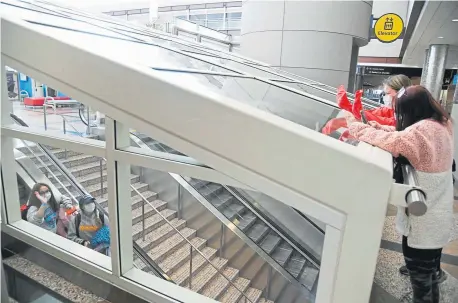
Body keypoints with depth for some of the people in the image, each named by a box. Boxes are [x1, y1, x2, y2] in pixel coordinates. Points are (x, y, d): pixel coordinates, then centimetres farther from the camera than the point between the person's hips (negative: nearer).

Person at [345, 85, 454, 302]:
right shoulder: (440, 125, 1)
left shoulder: (423, 131, -29)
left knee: (421, 280, 11)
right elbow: (402, 135, 9)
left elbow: (390, 141, -28)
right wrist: (377, 126, -1)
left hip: (423, 222, -9)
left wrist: (353, 124, -15)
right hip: (437, 217, 9)